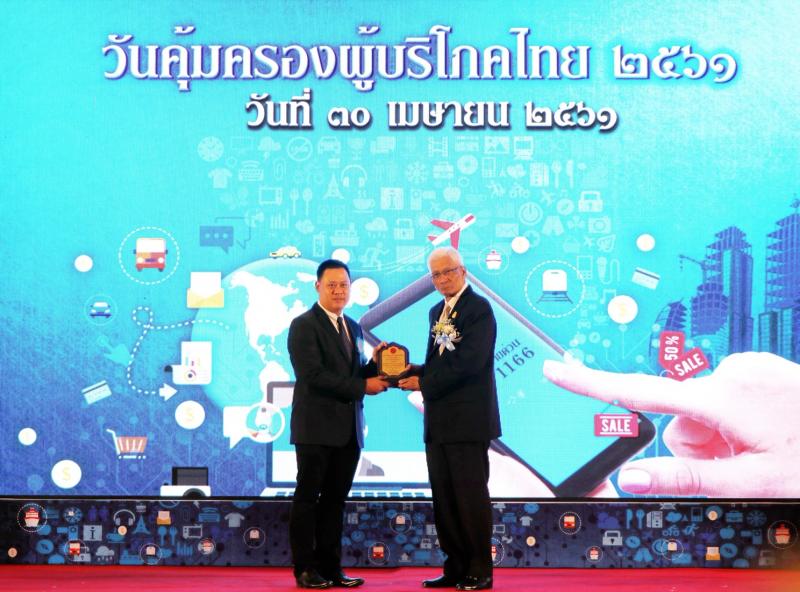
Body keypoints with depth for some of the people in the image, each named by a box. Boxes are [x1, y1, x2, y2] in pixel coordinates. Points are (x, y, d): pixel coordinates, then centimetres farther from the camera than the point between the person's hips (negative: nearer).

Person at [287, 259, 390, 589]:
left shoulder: (353, 328, 17)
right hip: (316, 428, -7)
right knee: (308, 498, 2)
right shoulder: (304, 326, -7)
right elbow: (314, 375, -17)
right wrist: (363, 386, -17)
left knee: (335, 500, 9)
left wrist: (374, 365, -3)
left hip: (349, 431, 7)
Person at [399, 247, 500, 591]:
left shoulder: (478, 308, -9)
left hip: (468, 420, -8)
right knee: (444, 498, 10)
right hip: (438, 421, 8)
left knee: (471, 496, -3)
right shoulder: (437, 312, 18)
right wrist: (414, 371, -2)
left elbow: (469, 362, -19)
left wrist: (423, 383, -15)